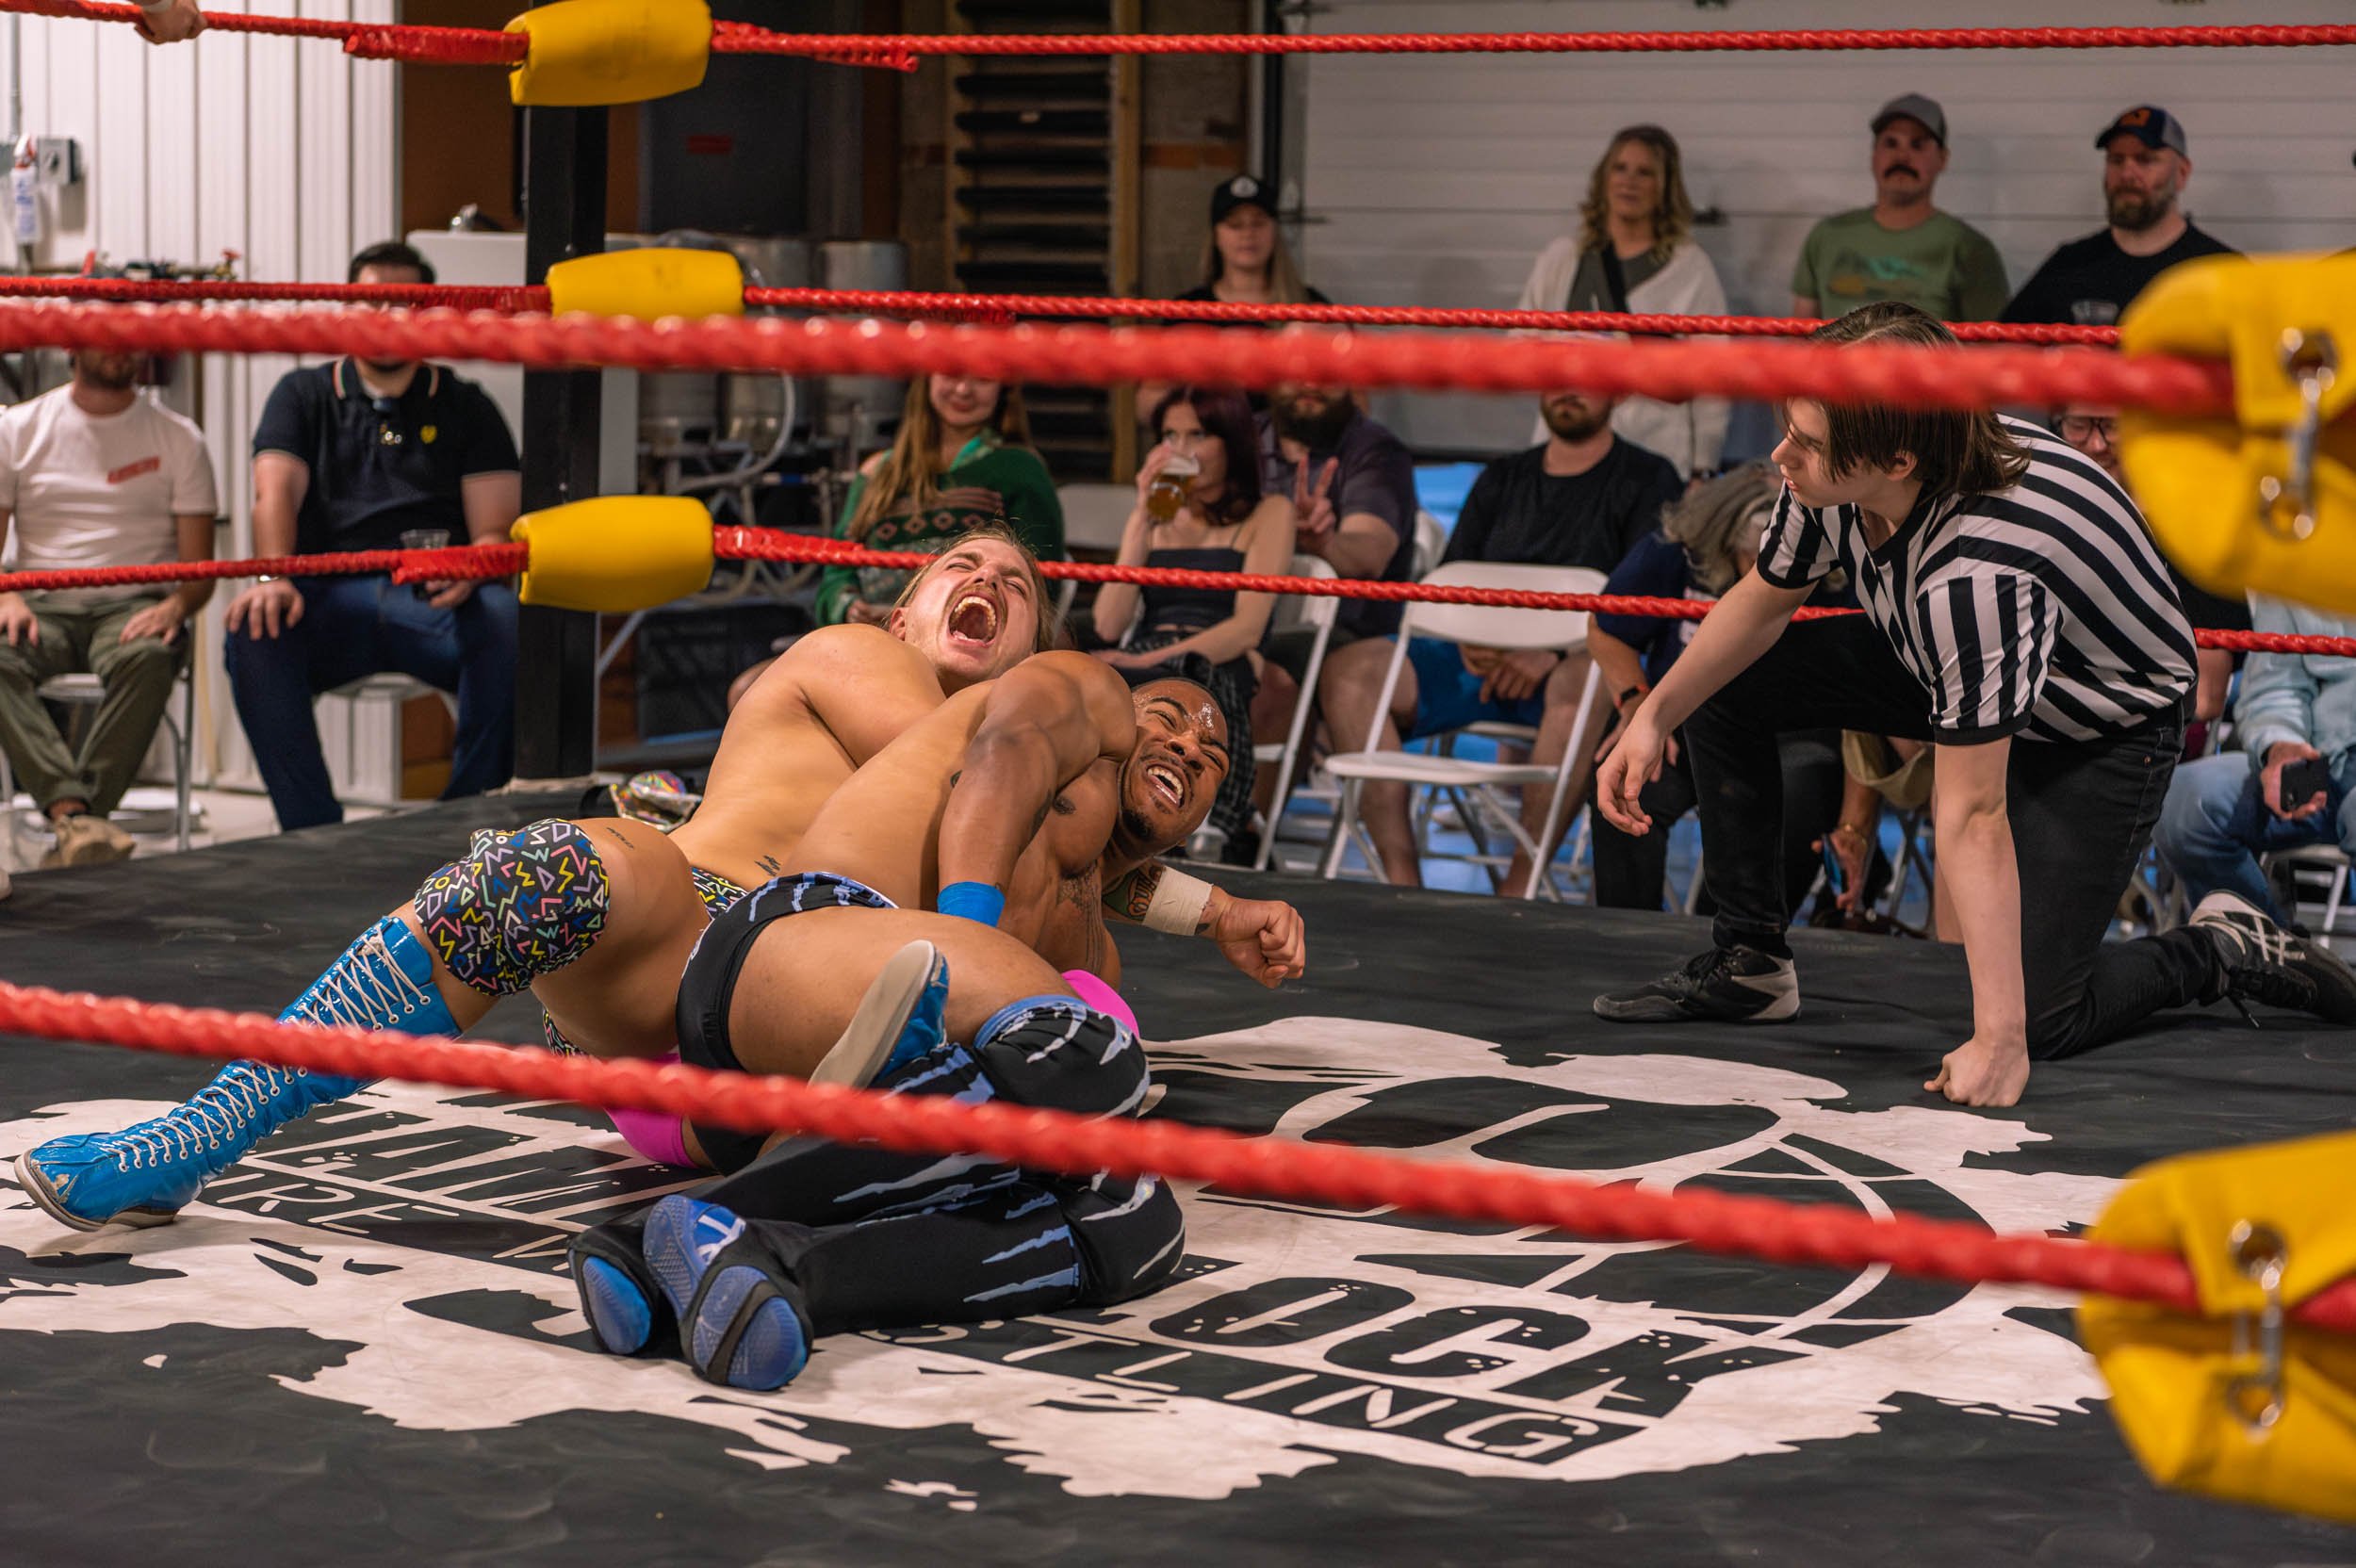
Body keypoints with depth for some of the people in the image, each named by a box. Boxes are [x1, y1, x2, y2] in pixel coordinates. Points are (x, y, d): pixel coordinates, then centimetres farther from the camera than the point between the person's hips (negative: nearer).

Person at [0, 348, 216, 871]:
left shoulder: (179, 437, 10)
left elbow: (200, 566, 6)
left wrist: (175, 607, -18)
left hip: (133, 607, -1)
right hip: (44, 606, 1)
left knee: (149, 657, -38)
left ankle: (71, 831, -40)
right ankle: (74, 812, -47)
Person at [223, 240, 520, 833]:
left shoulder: (466, 407, 18)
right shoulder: (303, 395, 19)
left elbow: (497, 529, 7)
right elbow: (275, 496, 1)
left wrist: (468, 572, -19)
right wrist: (273, 577, -22)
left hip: (434, 604, 0)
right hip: (332, 597, 0)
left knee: (510, 623, -34)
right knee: (253, 631, -33)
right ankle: (313, 829, -28)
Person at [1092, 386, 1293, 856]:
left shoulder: (1268, 514, 12)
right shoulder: (1159, 518, 26)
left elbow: (1247, 629, -4)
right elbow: (1109, 627, 11)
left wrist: (1151, 660, -17)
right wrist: (1142, 519, 7)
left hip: (1217, 675, -4)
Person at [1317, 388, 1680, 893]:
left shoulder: (1648, 480, 7)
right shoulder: (1501, 480, 23)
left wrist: (1554, 652, -20)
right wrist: (1467, 639, -5)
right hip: (1478, 659, 5)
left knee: (1583, 680, -41)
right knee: (1348, 670, -20)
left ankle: (1518, 891, -41)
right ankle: (1404, 884, -29)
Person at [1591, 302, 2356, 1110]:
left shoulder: (1976, 574, -43)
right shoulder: (1834, 472, -22)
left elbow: (1973, 817, -40)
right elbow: (1764, 600, 1)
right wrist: (1653, 717, -7)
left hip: (2106, 727, -8)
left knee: (2036, 1022, -16)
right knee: (1724, 686, -2)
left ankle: (2220, 951, 12)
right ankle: (1748, 965, 12)